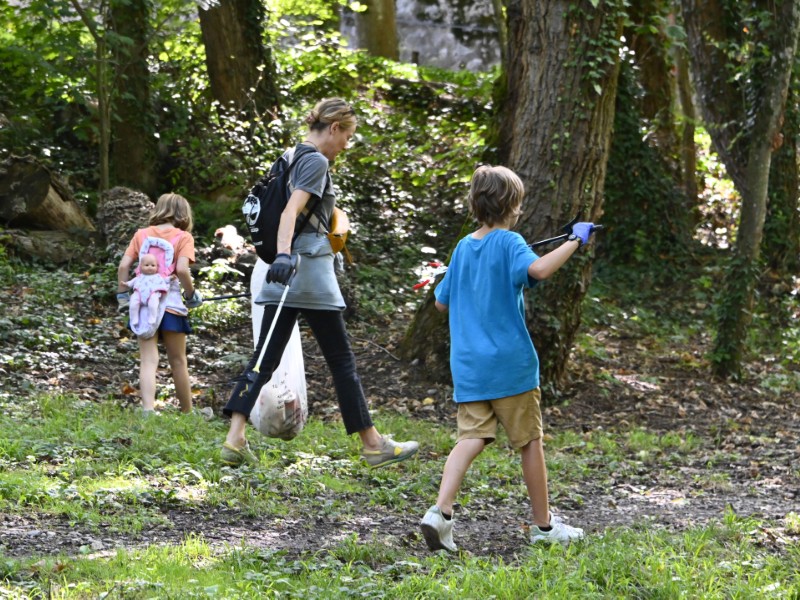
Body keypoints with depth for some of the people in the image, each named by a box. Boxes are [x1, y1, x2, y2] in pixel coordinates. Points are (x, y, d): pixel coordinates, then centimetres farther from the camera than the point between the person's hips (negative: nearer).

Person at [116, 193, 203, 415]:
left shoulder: (142, 234, 8)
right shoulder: (183, 237, -2)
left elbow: (123, 266, 1)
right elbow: (181, 269, -15)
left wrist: (123, 296, 9)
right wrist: (191, 295, -1)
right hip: (171, 304, -2)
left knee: (148, 361, -2)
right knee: (178, 361, 11)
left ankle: (148, 409, -20)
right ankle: (187, 412, 23)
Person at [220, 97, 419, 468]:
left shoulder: (290, 157, 16)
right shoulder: (316, 162, -10)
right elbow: (291, 211, -25)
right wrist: (284, 255, -38)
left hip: (286, 271, 8)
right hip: (309, 267, -8)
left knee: (265, 358, 3)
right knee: (341, 360, 0)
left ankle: (234, 439, -9)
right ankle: (373, 445, 8)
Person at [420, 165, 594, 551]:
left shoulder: (463, 248, 11)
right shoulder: (508, 243, -9)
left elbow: (441, 302, 20)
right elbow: (538, 269, -29)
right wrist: (576, 240, -18)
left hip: (468, 366, 6)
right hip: (509, 363, -6)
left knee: (471, 438, 0)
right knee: (530, 441, 7)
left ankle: (441, 511, -20)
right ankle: (543, 525, 16)